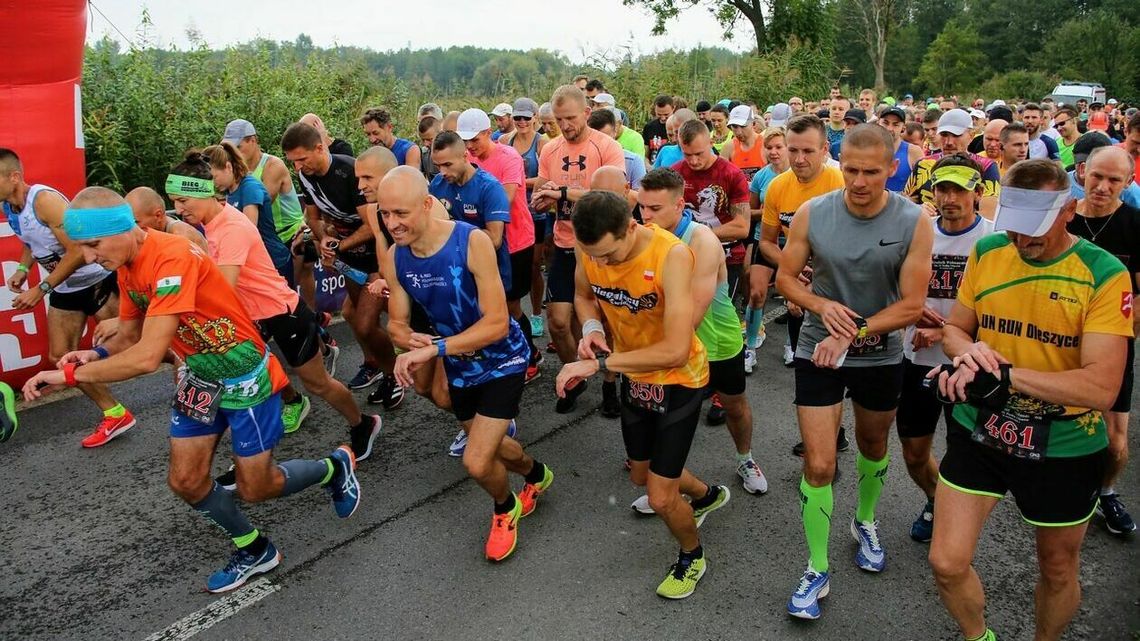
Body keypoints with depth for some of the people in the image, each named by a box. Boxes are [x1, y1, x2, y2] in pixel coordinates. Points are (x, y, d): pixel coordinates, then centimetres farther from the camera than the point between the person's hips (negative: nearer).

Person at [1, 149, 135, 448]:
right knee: (60, 356, 7)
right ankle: (115, 415, 13)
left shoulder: (45, 200, -24)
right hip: (65, 288, 9)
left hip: (97, 280, -9)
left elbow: (78, 251, -25)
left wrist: (41, 289, -23)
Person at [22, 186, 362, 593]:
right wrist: (96, 354, -12)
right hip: (200, 378, 8)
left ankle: (335, 467, 30)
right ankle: (255, 551, 29)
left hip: (246, 378, -8)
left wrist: (70, 374, -27)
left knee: (255, 489, 4)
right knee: (186, 481, 8)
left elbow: (148, 357, -35)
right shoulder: (126, 266, -1)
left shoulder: (172, 258, -31)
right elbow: (129, 335, 10)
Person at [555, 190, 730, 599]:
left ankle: (692, 556, 29)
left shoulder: (672, 255, -35)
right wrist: (591, 327, -17)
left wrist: (599, 363, -38)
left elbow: (675, 351, -39)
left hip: (679, 380, -6)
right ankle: (706, 495, 55)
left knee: (661, 498, -5)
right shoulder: (591, 248, -17)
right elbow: (583, 295, 6)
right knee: (641, 474, 24)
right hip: (635, 377, 7)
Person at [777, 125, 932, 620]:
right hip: (819, 352, -1)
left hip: (881, 356, 1)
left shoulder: (913, 222, -15)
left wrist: (852, 334, -24)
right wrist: (821, 305, -21)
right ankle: (817, 571, 12)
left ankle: (865, 523, 52)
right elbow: (786, 276, -2)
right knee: (818, 464, -4)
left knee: (873, 447, 24)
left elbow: (911, 305, -15)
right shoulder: (811, 214, -13)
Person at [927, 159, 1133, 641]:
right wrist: (968, 351, -16)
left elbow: (1101, 388, -23)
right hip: (979, 432, 3)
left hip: (1063, 446, -2)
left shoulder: (1104, 274, -16)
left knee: (1058, 571, 19)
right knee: (947, 564, 1)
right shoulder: (986, 252, -5)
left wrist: (1004, 374, -31)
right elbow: (954, 328, 7)